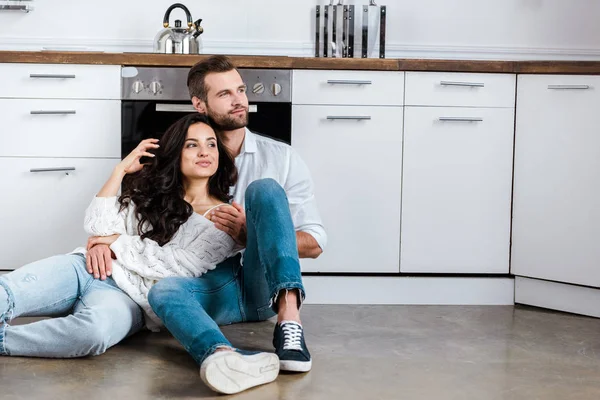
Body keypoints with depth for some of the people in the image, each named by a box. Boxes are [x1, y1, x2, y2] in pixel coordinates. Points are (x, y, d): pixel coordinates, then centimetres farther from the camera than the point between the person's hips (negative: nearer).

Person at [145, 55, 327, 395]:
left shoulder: (281, 157, 5)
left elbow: (315, 243, 2)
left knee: (264, 189, -24)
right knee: (164, 291, -33)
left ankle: (289, 320, -41)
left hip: (267, 285, -1)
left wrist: (249, 234, -14)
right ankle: (221, 357, -64)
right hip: (215, 290, 1)